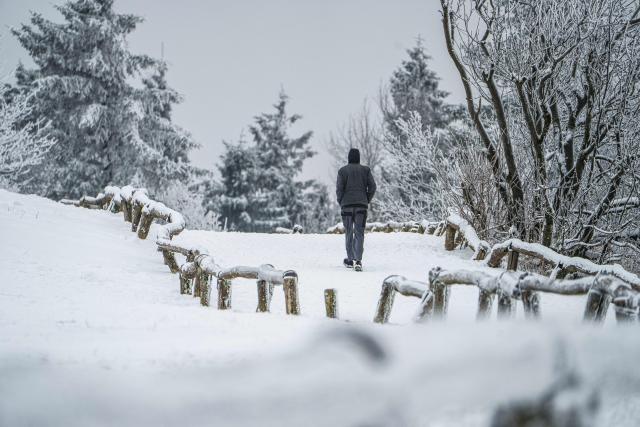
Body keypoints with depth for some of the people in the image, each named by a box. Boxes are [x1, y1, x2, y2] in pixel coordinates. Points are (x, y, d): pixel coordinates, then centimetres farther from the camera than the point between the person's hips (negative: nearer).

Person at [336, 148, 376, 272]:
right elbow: (372, 186, -1)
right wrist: (367, 201, 10)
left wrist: (341, 202, 7)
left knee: (348, 233, 12)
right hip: (361, 206, 1)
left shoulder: (343, 171, -1)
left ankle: (350, 260, 17)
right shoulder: (365, 170, 4)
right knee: (359, 233, -1)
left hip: (347, 205, 0)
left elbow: (339, 188, -6)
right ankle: (358, 260, -17)